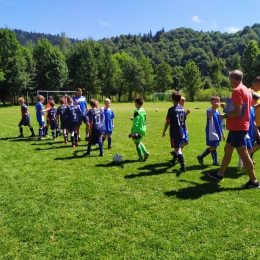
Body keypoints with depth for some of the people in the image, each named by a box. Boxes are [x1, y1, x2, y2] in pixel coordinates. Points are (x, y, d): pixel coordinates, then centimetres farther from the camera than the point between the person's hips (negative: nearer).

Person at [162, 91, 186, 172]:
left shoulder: (171, 109, -15)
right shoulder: (182, 109, 6)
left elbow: (168, 122, -14)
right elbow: (183, 120, 12)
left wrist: (164, 132, -5)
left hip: (174, 132, -7)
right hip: (181, 131, 7)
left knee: (178, 149, -4)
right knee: (178, 147, 22)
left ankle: (183, 166, -9)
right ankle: (174, 160, 42)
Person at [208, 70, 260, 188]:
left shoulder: (237, 91, -17)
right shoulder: (246, 90, 14)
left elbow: (237, 112, -24)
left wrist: (225, 116, -9)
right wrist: (228, 107, 18)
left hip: (237, 127, -10)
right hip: (239, 126, 10)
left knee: (243, 153, -4)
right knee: (227, 150, 16)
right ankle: (220, 174, 26)